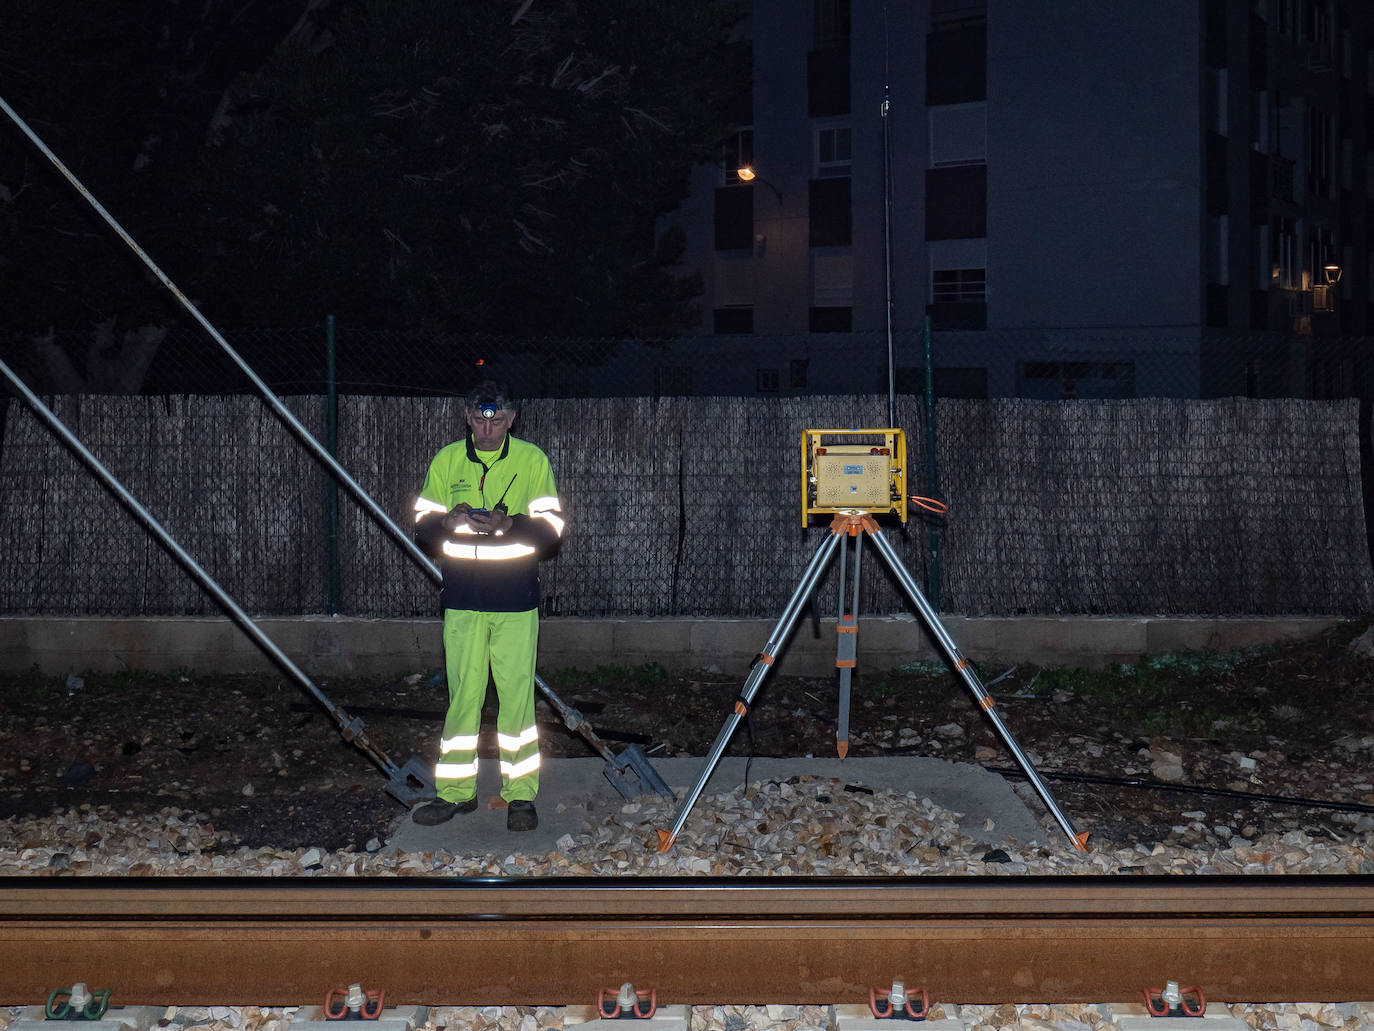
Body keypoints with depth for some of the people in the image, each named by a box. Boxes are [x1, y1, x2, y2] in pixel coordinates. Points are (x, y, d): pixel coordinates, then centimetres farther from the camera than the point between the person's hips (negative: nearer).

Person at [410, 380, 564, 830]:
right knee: (462, 693, 5)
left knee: (516, 693, -1)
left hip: (516, 600, -2)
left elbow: (552, 528, 0)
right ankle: (456, 790, 15)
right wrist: (448, 522, -13)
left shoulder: (533, 461, 3)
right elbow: (422, 527, 10)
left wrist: (510, 524, -19)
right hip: (462, 599, 2)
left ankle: (521, 794, 7)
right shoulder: (446, 461, 9)